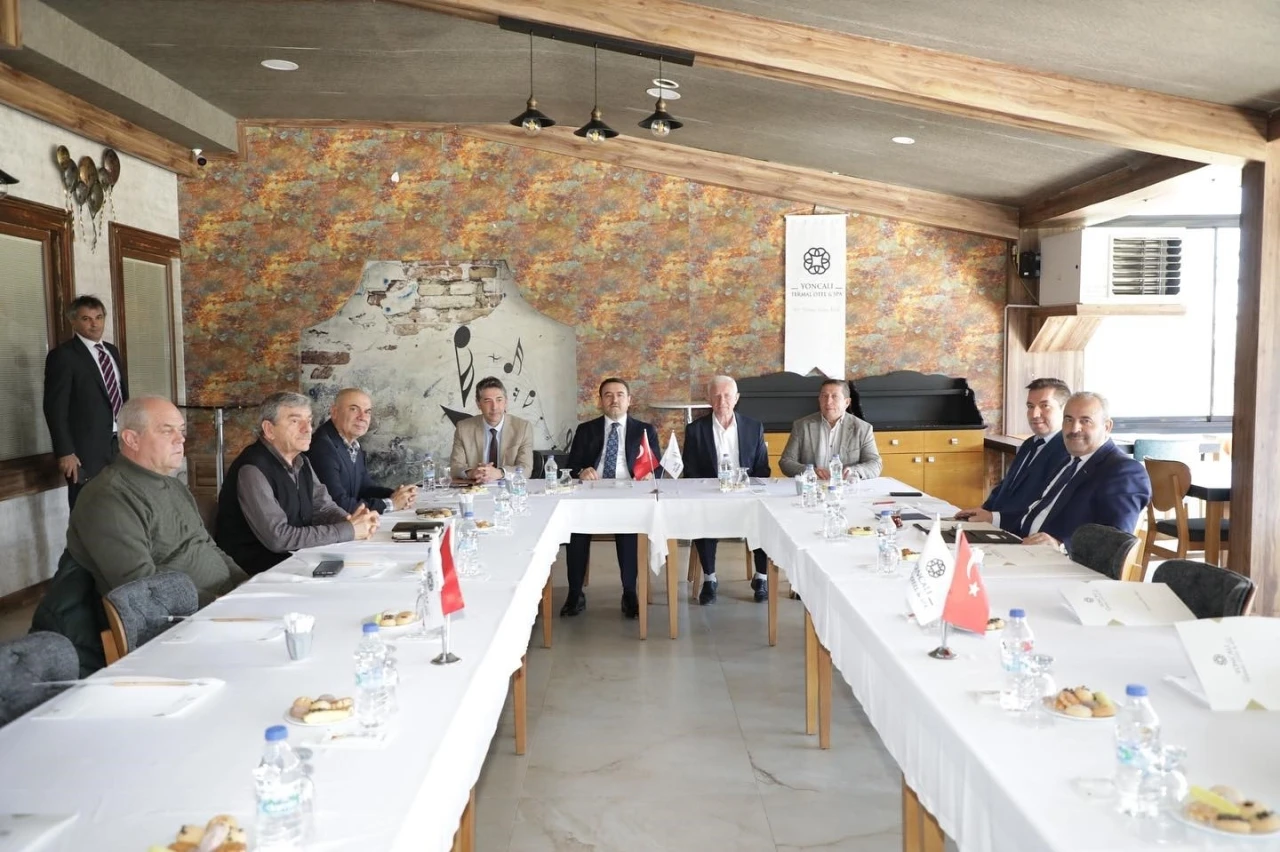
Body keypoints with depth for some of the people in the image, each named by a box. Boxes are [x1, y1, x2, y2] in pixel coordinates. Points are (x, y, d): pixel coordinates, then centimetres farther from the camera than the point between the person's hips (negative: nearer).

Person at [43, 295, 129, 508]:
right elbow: (55, 408, -13)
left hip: (119, 444, 7)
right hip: (86, 450, -6)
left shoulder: (112, 351, 14)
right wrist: (65, 452, -18)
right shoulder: (62, 355, -8)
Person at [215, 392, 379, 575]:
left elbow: (324, 507, 10)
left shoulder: (301, 461, 6)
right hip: (253, 568, -8)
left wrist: (351, 521, -14)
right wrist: (348, 531, -21)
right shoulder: (253, 469, -21)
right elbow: (278, 537, -26)